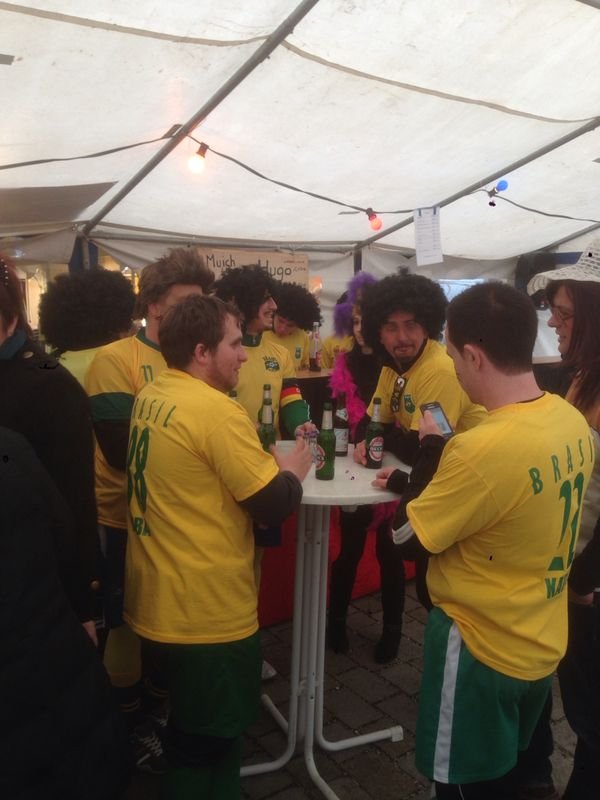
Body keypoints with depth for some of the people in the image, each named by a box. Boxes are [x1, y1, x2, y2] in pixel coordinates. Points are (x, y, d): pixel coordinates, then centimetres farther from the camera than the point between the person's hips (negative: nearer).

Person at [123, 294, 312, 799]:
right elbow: (274, 505, -21)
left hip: (158, 599, 9)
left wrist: (266, 465, 6)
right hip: (207, 610, -8)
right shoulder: (217, 411, -24)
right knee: (210, 740, 14)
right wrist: (292, 471, 0)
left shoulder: (148, 399, 4)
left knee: (188, 729, 29)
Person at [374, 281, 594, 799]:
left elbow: (406, 539, -19)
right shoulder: (572, 421, -7)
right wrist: (445, 464, 3)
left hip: (483, 650, -8)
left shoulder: (485, 447, -33)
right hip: (542, 644, 8)